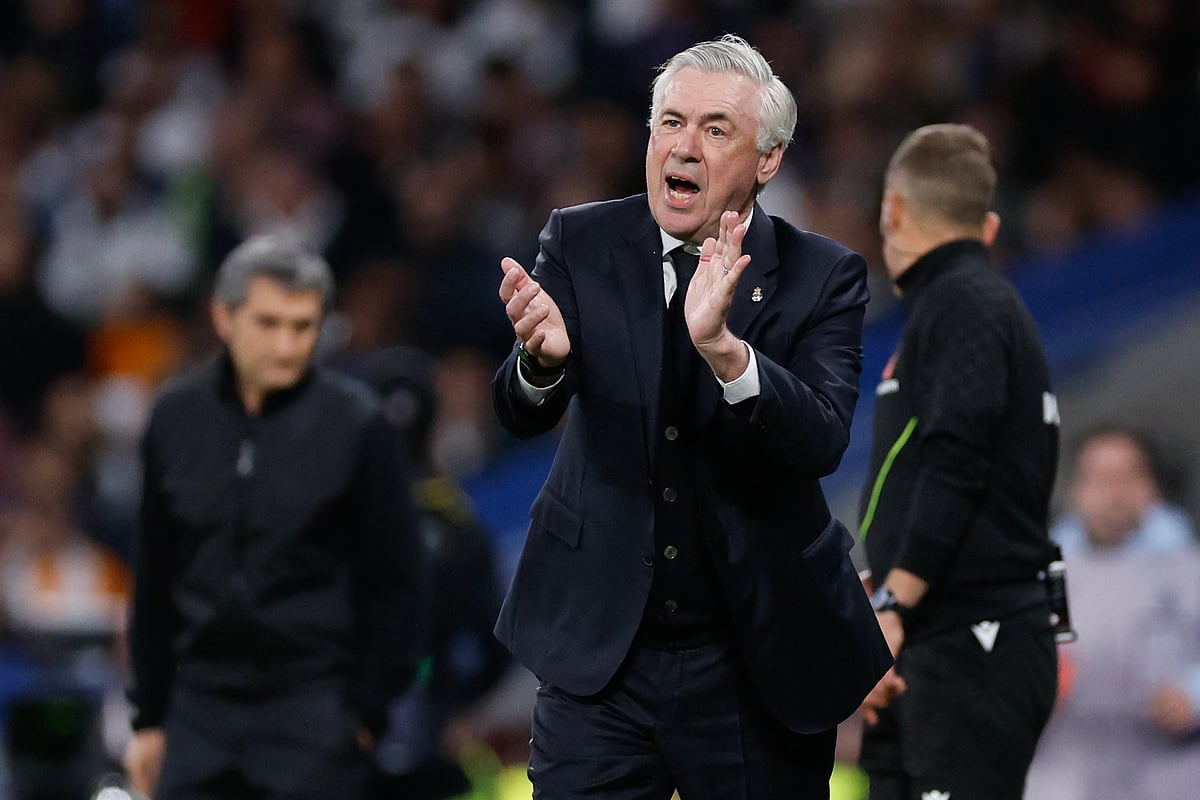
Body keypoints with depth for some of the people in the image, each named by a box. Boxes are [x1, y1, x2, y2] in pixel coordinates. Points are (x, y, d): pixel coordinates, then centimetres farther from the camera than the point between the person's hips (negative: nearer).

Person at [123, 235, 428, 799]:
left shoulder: (354, 423, -5)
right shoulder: (177, 417, 6)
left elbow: (397, 583, -1)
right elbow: (154, 578, 13)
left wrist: (368, 712, -6)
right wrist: (148, 717, 12)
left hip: (315, 708, -4)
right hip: (200, 706, 4)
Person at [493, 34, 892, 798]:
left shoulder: (822, 277, -6)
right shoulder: (581, 243, 0)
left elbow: (822, 443, -20)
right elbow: (522, 414, -11)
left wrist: (722, 345, -37)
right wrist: (542, 357, -35)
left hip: (758, 664, -1)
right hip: (601, 649, 1)